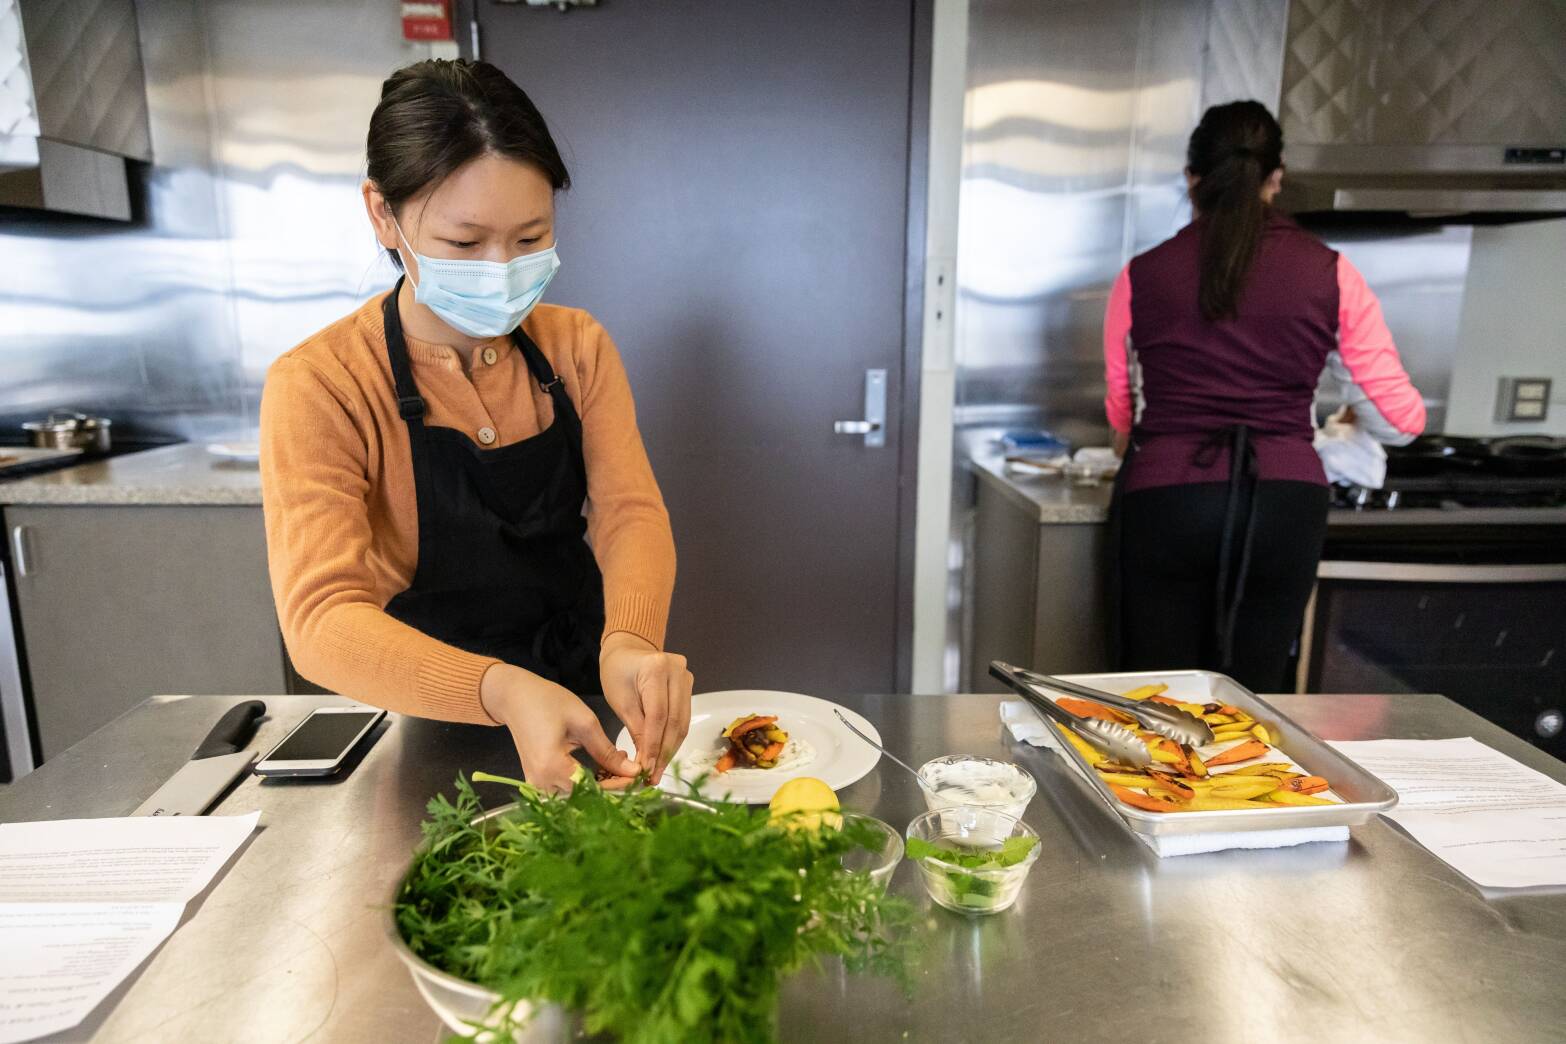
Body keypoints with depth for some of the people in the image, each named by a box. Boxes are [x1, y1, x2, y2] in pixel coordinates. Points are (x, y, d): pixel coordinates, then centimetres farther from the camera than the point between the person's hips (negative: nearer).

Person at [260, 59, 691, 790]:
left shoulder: (578, 346, 0)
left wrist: (630, 640, -32)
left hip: (589, 710, 3)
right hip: (430, 734, -3)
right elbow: (321, 617, -23)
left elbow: (630, 510, -9)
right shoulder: (318, 387, -14)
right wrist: (505, 691, -41)